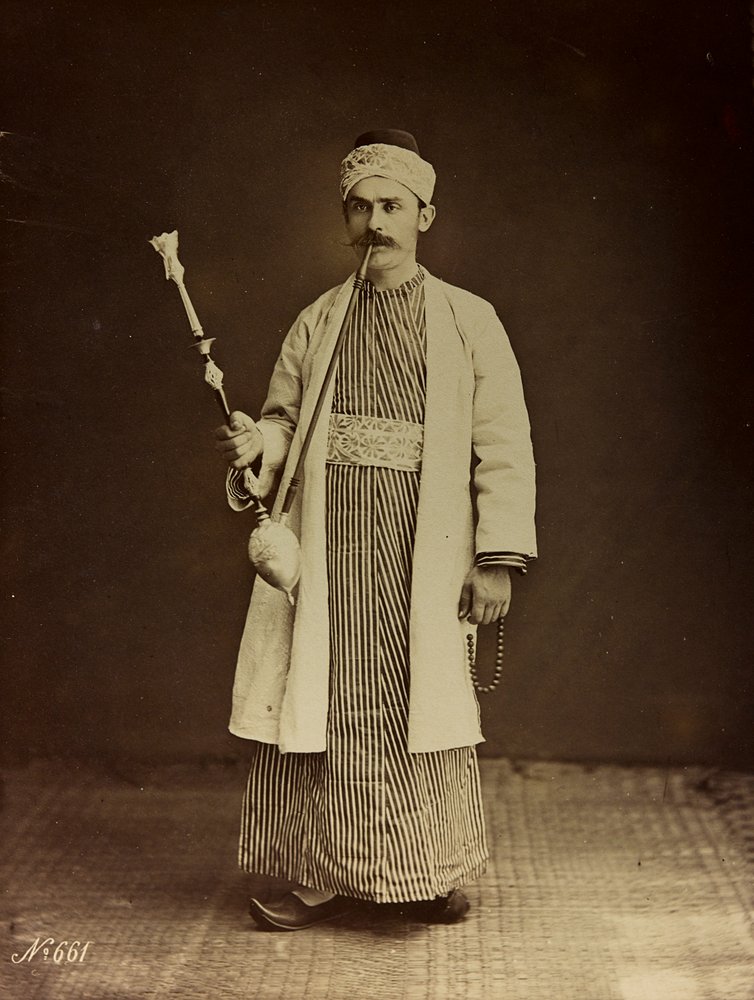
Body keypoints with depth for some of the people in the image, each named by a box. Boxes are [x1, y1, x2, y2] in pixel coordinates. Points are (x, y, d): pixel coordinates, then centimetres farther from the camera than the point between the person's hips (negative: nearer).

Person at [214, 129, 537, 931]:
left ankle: (434, 874, 20)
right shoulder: (316, 323, 13)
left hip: (424, 553, -2)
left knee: (425, 706, 2)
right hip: (327, 549, 2)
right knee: (325, 703, 3)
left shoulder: (469, 322, 4)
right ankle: (323, 874, 18)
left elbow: (503, 447, -1)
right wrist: (260, 442, -8)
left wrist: (498, 557, -8)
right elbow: (285, 419, 17)